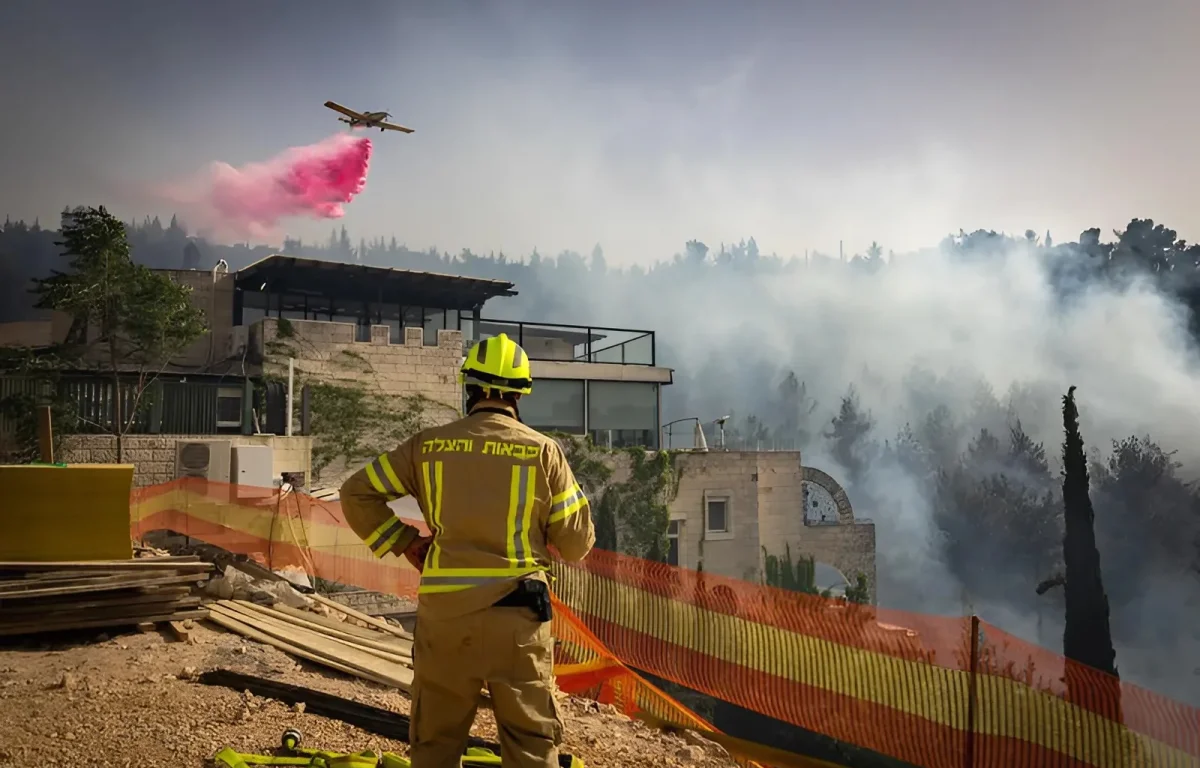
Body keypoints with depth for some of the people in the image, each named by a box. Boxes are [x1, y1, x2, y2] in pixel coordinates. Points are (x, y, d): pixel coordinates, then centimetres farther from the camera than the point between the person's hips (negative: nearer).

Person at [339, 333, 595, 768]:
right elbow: (577, 543, 2)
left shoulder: (428, 445, 2)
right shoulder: (543, 451, -2)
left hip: (444, 613, 2)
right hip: (516, 614, -1)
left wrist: (406, 545, 10)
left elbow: (357, 495, 7)